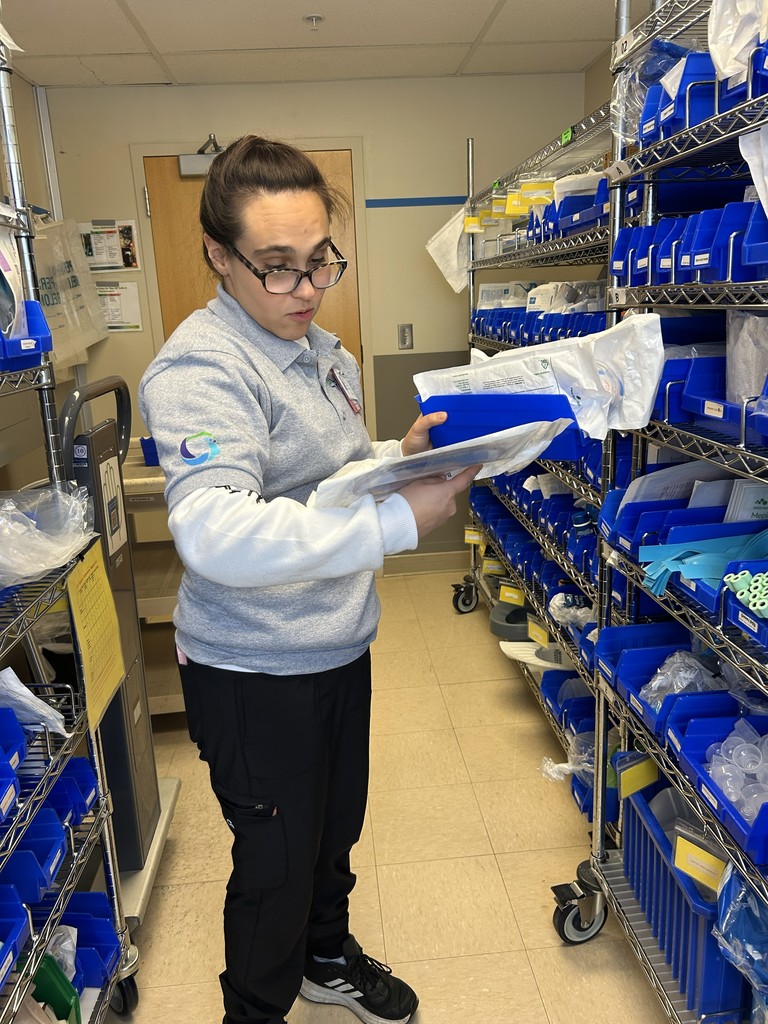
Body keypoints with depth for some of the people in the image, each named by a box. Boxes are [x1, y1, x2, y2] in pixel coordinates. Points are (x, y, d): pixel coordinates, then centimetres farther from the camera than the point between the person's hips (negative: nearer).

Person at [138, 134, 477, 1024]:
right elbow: (215, 533, -37)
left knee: (336, 830, 27)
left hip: (339, 648, 8)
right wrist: (398, 522, -41)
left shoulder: (320, 350, 8)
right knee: (278, 865, 13)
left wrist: (404, 455, -3)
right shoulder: (201, 368, -22)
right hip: (253, 673, -8)